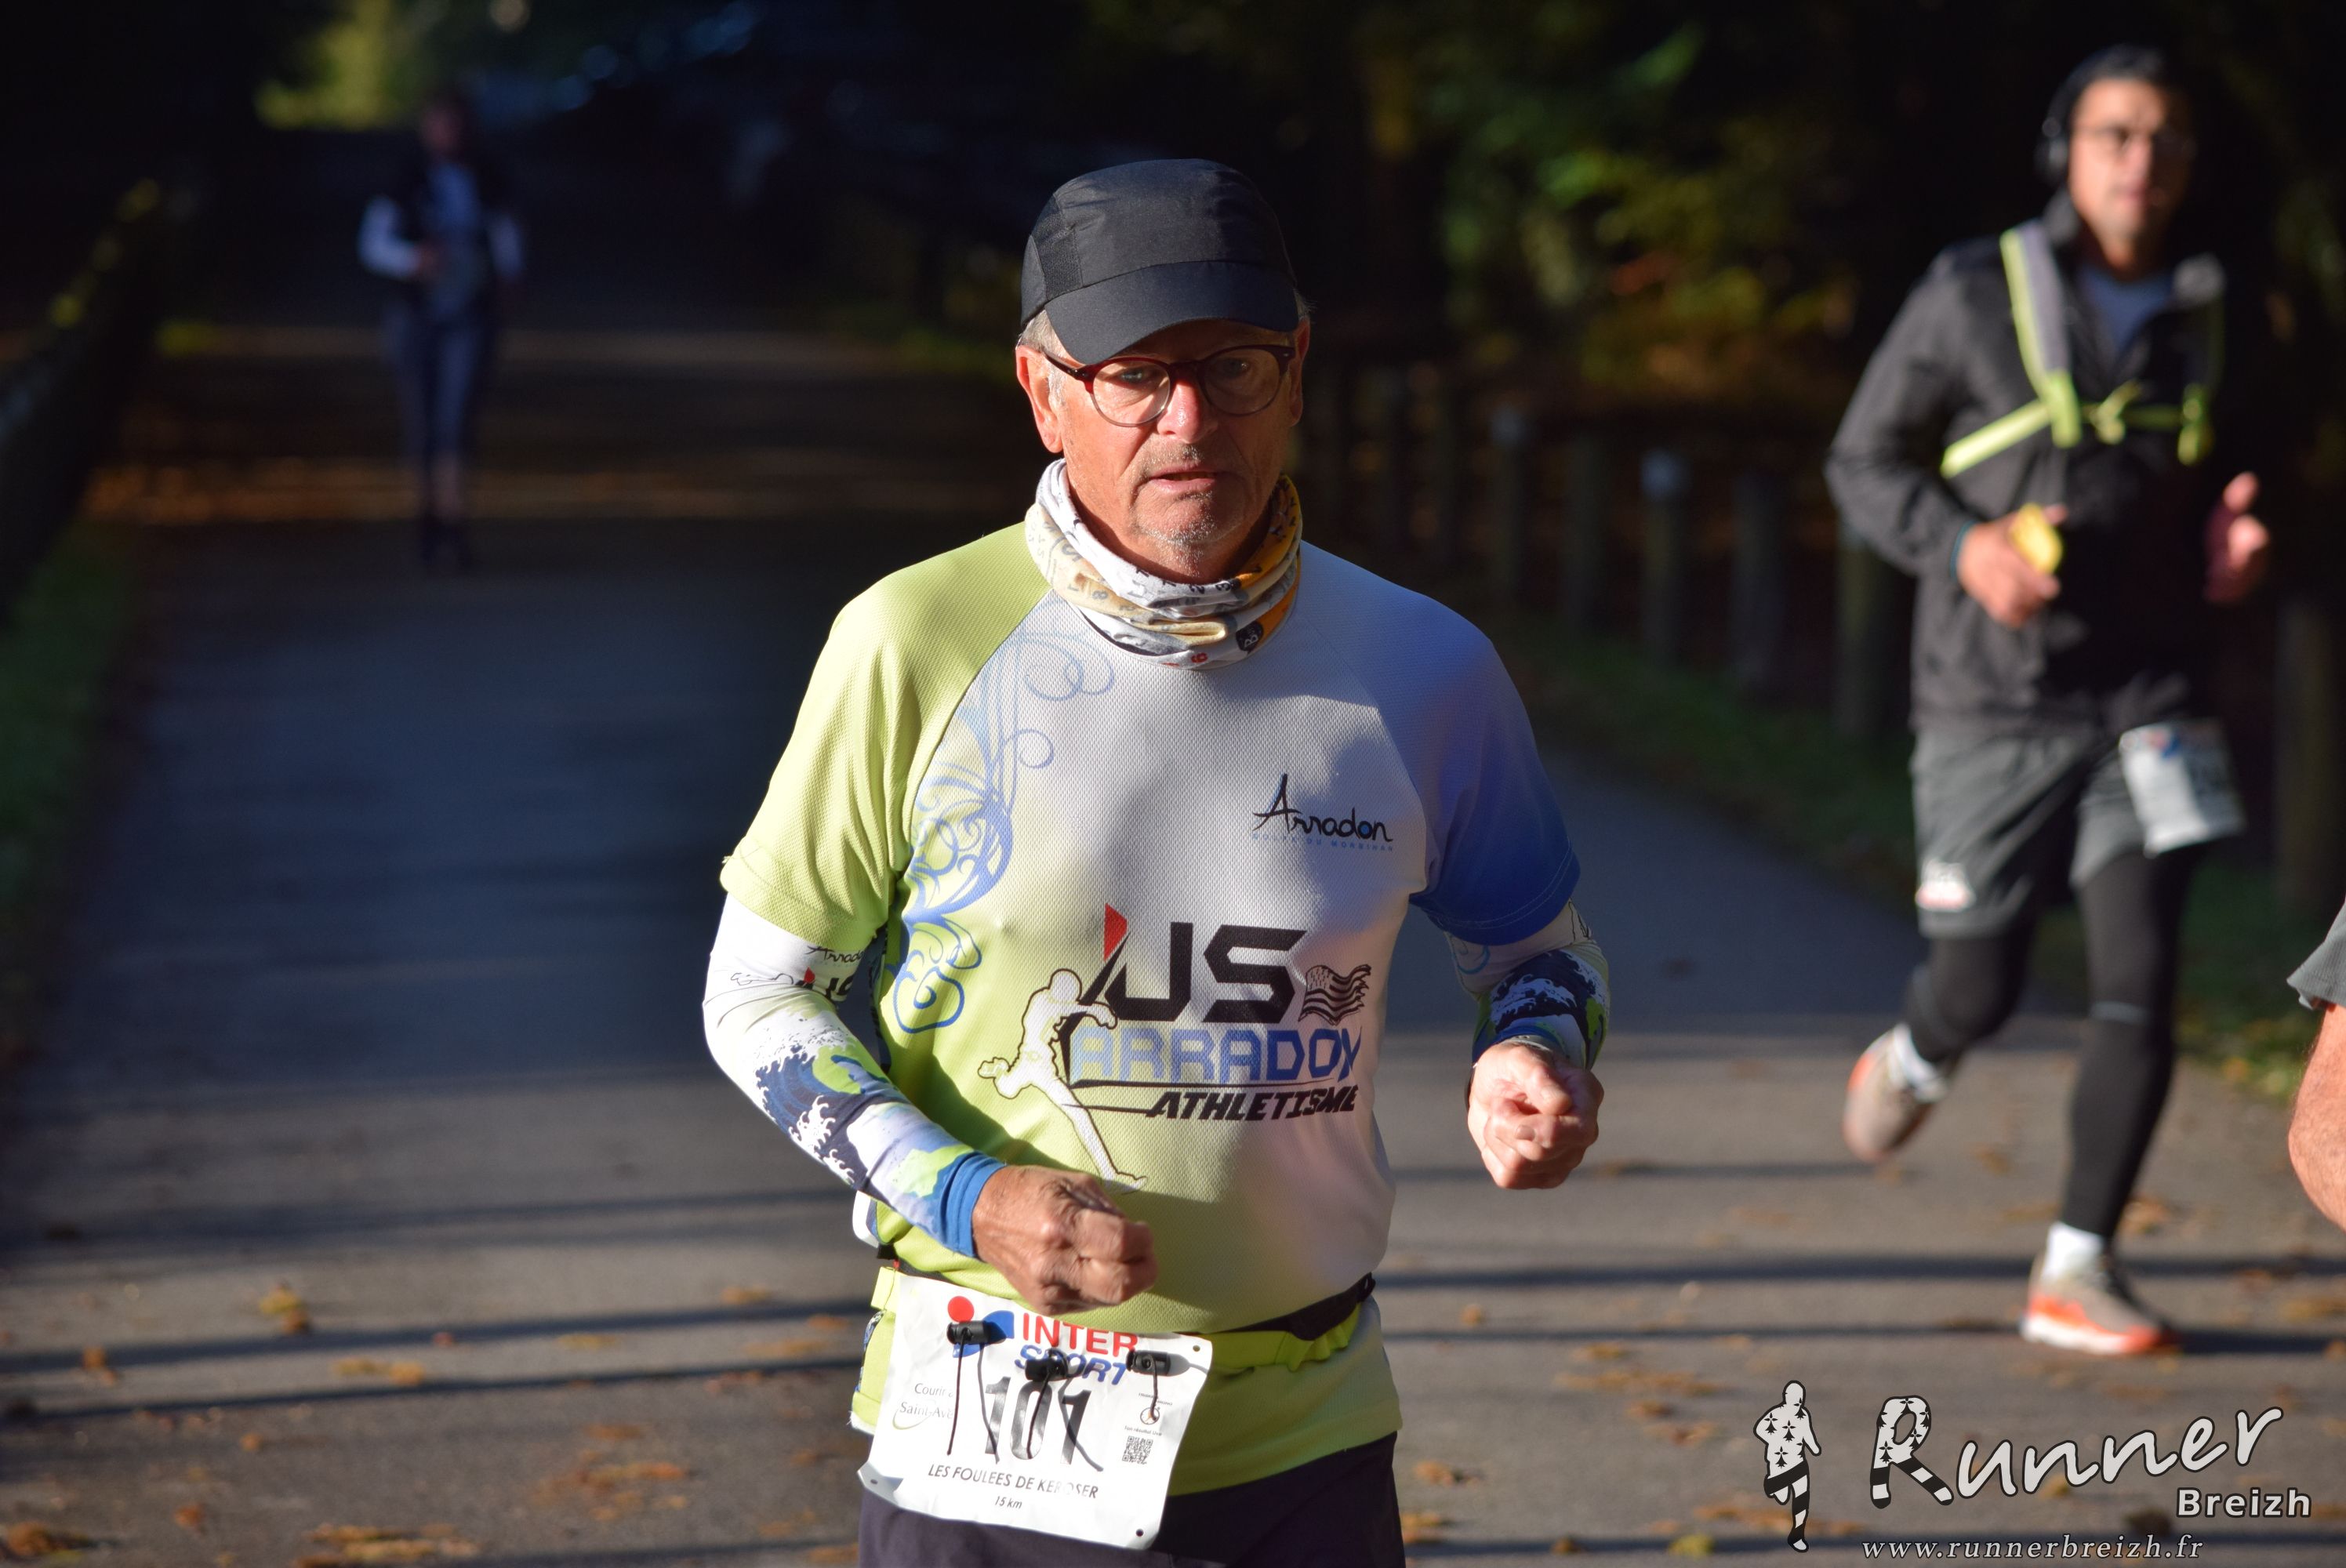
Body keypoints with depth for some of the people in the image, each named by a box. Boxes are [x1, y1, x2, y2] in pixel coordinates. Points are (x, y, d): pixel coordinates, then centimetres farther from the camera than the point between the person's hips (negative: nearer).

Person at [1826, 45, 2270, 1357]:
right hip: (1997, 703, -2)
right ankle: (1915, 1064, 43)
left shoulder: (2200, 317, 7)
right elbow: (1867, 461, 0)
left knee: (2143, 983, -10)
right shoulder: (1972, 297, -5)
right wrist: (1962, 546, -17)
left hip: (2148, 700, 3)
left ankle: (2079, 1271, 0)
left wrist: (2235, 543, -2)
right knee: (1982, 991, 5)